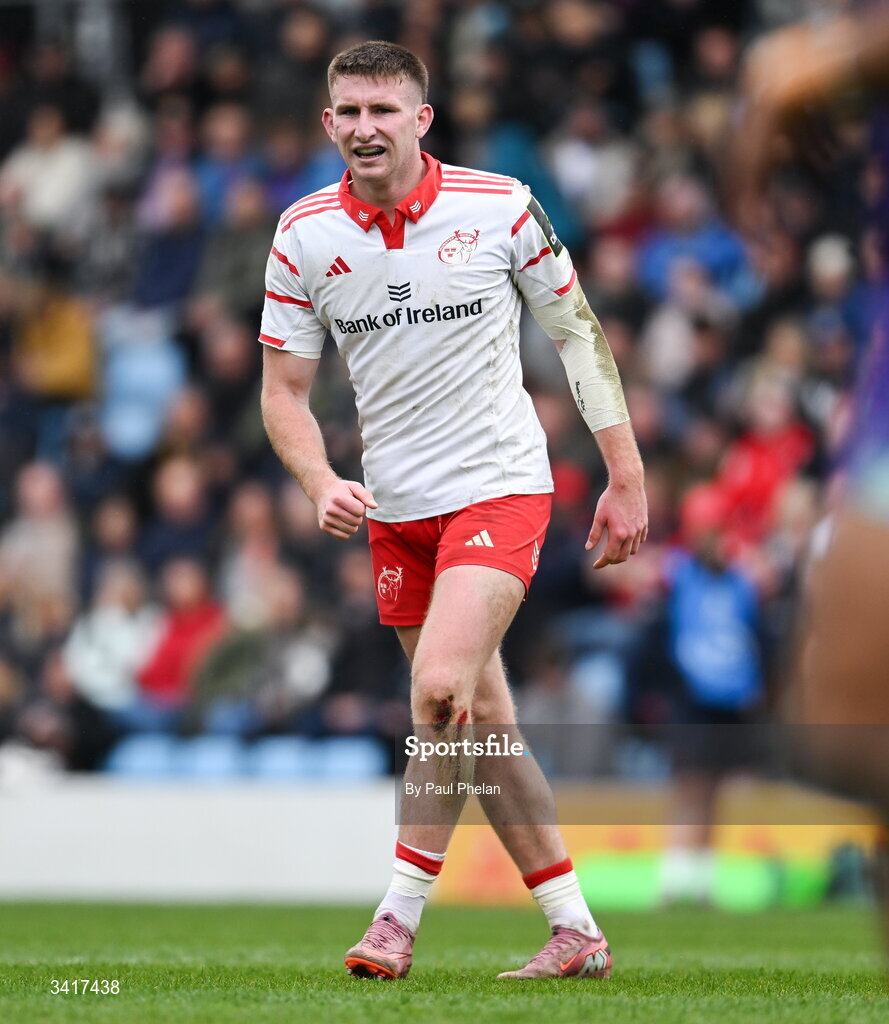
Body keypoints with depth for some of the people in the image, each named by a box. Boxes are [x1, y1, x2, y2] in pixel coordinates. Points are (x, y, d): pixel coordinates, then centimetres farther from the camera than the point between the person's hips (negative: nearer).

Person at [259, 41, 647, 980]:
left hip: (498, 487, -4)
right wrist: (321, 484, -14)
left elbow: (578, 334, 2)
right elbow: (284, 388, 4)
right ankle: (574, 932, 15)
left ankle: (401, 913, -13)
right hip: (394, 510, 4)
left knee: (442, 686, -23)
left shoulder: (500, 207, -8)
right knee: (478, 722, 6)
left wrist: (627, 477, 1)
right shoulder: (305, 234, -1)